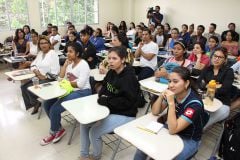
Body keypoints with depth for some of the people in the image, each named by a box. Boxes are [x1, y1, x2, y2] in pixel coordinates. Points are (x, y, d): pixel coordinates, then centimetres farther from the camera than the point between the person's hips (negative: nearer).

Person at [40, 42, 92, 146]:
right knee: (47, 104, 0)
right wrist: (66, 63, 0)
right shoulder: (70, 63, 12)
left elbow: (80, 84, -21)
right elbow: (61, 77, 8)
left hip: (82, 92, -9)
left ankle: (54, 132, 9)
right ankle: (58, 128, 14)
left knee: (55, 109, -19)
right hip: (70, 90, 9)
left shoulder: (83, 65, -13)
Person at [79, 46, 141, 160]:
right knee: (84, 123, 4)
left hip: (124, 115, -8)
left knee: (94, 132, -14)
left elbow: (127, 102, -27)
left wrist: (106, 101, -22)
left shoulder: (129, 78, -23)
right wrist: (102, 95, -8)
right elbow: (104, 87, 15)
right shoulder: (111, 72, 1)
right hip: (109, 109, 9)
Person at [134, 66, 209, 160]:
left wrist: (171, 103, -37)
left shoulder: (194, 103, -28)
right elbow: (155, 112, -5)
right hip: (171, 131, 5)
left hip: (188, 140, -5)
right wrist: (161, 97, -22)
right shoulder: (173, 92, -11)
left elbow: (173, 130, -31)